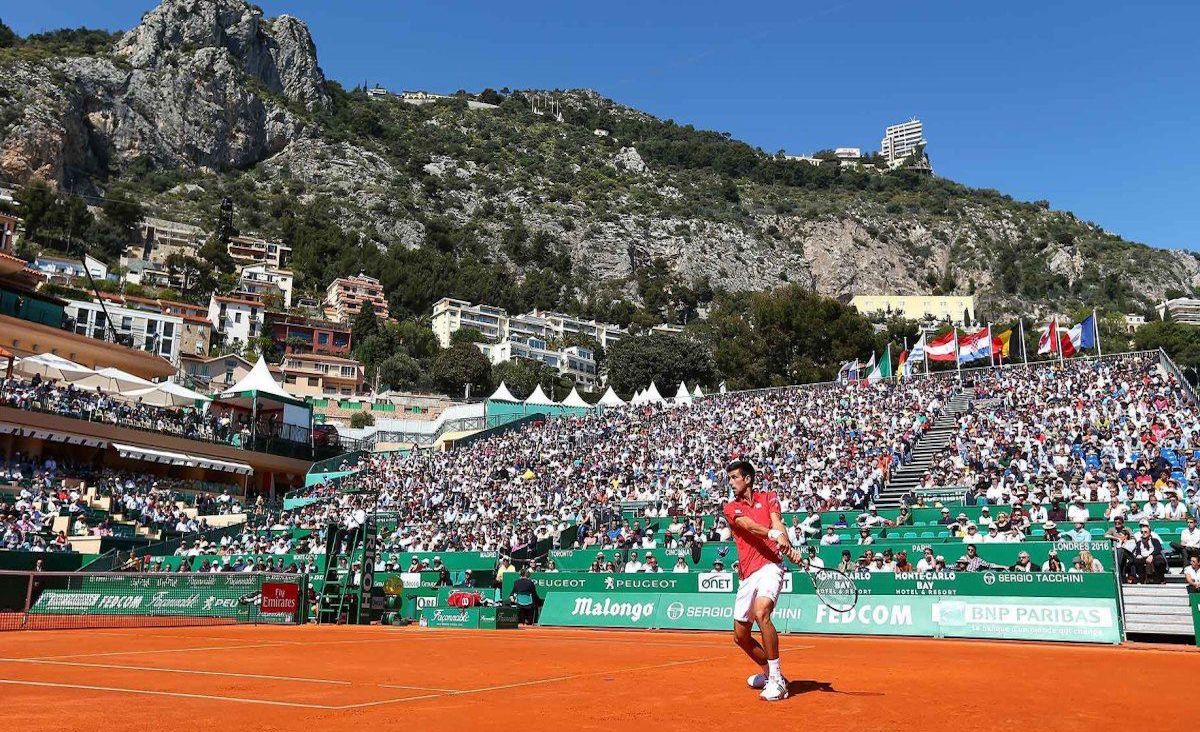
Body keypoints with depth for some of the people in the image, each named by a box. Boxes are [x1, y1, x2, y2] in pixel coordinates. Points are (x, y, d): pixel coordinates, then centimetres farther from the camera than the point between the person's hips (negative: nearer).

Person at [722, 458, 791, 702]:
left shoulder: (768, 497, 10)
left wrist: (787, 544, -31)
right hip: (747, 574, 4)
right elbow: (750, 526, -11)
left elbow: (777, 522, -9)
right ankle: (768, 673, 34)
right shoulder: (731, 508, 10)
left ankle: (776, 680, -21)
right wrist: (773, 534, -32)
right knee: (741, 635, 9)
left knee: (761, 612, -29)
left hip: (770, 566, -4)